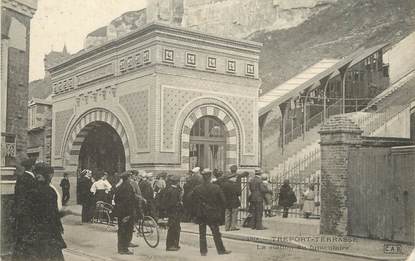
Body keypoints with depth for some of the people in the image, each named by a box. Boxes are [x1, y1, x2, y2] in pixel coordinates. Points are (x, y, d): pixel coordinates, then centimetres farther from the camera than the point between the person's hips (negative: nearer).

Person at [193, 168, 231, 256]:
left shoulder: (197, 188, -7)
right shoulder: (216, 188, -10)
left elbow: (194, 201, 1)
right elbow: (222, 201, -3)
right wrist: (219, 209, 11)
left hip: (201, 215, 1)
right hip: (213, 214, -1)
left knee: (202, 233, 10)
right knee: (216, 233, 8)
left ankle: (203, 251, 11)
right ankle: (221, 250, 14)